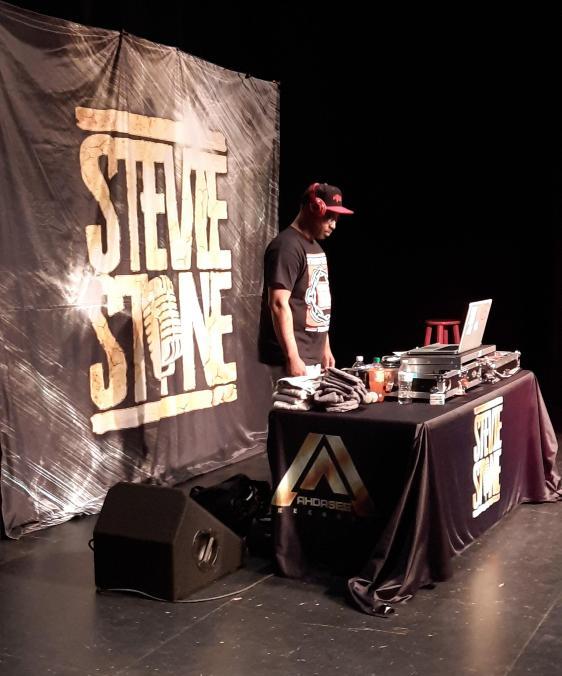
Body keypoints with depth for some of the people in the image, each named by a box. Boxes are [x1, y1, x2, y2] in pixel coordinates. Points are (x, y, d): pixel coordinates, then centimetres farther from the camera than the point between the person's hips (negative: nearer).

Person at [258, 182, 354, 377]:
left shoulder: (315, 246, 17)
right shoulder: (287, 247, -14)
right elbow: (279, 304, -21)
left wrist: (325, 348, 20)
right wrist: (292, 357, -25)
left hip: (313, 356, 9)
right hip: (295, 358, -9)